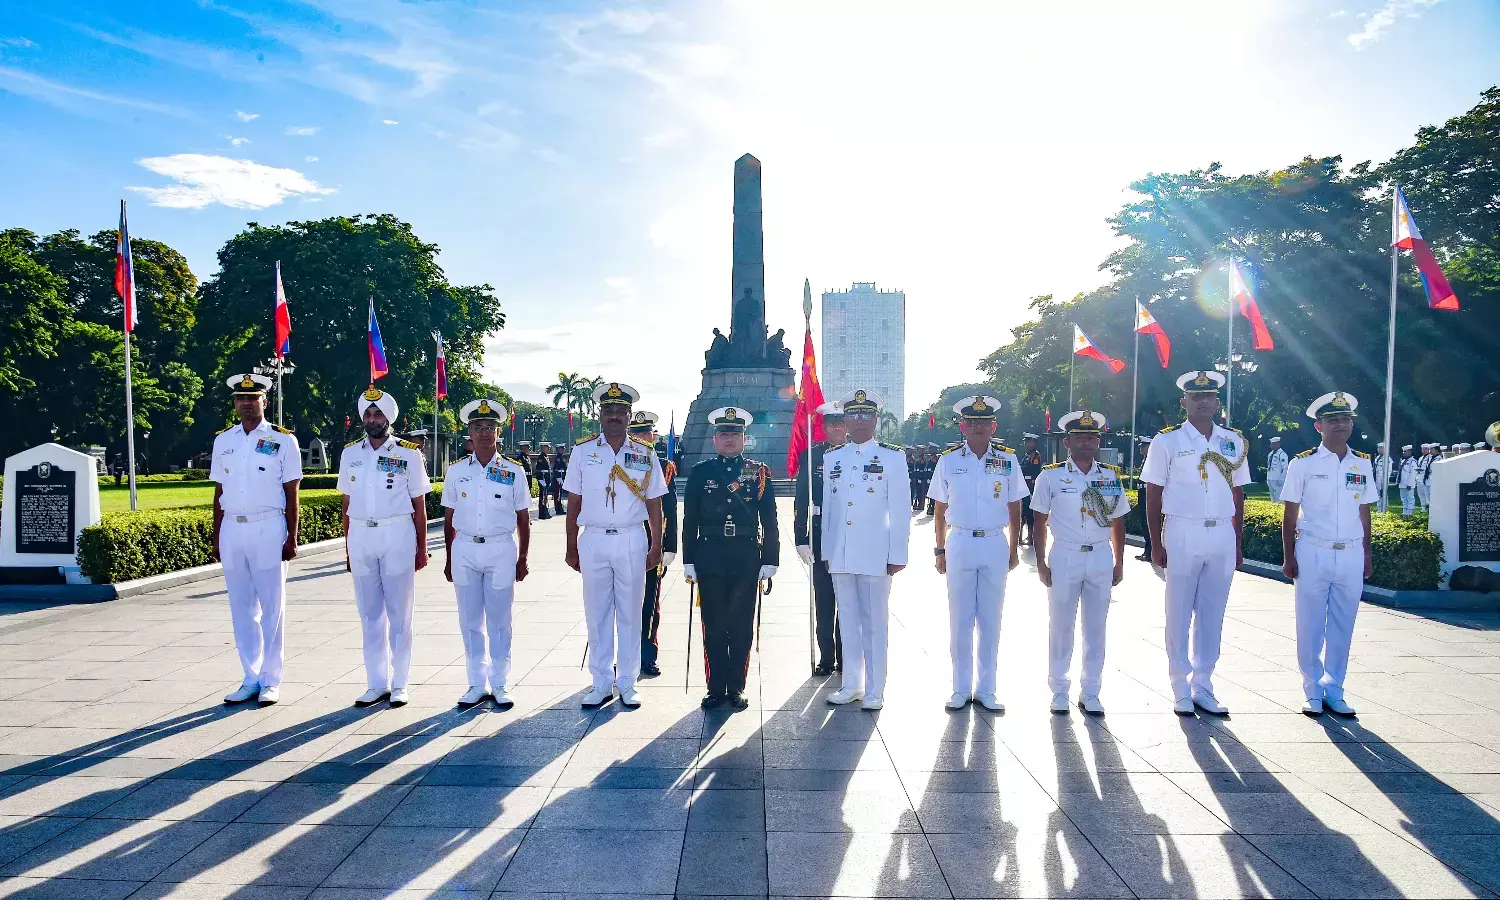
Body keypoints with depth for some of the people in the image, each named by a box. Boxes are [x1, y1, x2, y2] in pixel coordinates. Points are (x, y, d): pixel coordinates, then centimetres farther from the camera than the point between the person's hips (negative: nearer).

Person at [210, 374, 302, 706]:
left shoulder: (282, 440, 0)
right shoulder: (222, 441, 12)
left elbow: (291, 494, -1)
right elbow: (219, 492, 14)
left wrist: (292, 538, -5)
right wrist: (215, 536, 11)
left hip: (268, 529, -4)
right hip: (232, 529, 4)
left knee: (272, 607, 1)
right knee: (241, 608, 8)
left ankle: (270, 680, 10)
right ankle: (251, 678, 18)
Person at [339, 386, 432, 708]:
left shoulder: (409, 454, 0)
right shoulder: (350, 454, 10)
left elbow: (419, 505, 1)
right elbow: (347, 505, 13)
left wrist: (421, 548, -1)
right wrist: (348, 549, 11)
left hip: (398, 536, -3)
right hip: (360, 536, 3)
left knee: (399, 612, 0)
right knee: (369, 613, 6)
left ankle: (399, 684, 9)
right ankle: (376, 684, 14)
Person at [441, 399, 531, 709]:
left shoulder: (513, 471, 3)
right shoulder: (456, 471, 7)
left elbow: (523, 520, 6)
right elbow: (449, 519, 11)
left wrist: (522, 559, 3)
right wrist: (449, 559, 9)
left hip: (501, 550, -2)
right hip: (465, 550, 2)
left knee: (499, 622, 3)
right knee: (470, 622, 6)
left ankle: (500, 685, 13)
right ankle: (477, 685, 17)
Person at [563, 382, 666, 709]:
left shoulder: (645, 454, 4)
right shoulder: (582, 450, 4)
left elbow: (654, 504, 6)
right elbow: (573, 502, 6)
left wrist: (656, 547, 1)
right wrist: (571, 547, 5)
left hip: (631, 540, 0)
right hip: (593, 540, 0)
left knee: (630, 614, 5)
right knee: (597, 614, 5)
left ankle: (627, 685, 15)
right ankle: (601, 684, 16)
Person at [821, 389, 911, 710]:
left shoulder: (892, 456, 0)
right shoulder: (832, 458, 11)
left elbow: (900, 509, -3)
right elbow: (827, 507, 13)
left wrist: (898, 555, -6)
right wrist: (826, 551, 12)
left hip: (875, 555, -4)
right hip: (840, 555, 4)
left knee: (875, 623, 3)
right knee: (847, 622, 12)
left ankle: (874, 690, 13)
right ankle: (851, 685, 23)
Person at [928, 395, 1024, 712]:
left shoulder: (1008, 459, 3)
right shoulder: (948, 461, 2)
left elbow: (1014, 508, 8)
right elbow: (940, 510, 7)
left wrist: (1014, 549, 7)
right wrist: (940, 550, 6)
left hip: (995, 546, 1)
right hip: (960, 544, 0)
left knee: (990, 620, 6)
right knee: (960, 620, 4)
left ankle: (986, 690, 17)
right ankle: (961, 689, 15)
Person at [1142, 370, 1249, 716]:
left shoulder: (1234, 442, 9)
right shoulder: (1168, 441, -2)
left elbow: (1238, 494, 13)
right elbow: (1153, 495, -2)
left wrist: (1237, 543, 10)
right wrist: (1156, 544, -5)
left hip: (1222, 535, 3)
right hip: (1183, 534, -3)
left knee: (1212, 615, 8)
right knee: (1179, 615, 3)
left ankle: (1203, 687, 19)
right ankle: (1181, 690, 13)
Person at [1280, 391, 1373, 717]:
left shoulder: (1363, 464, 8)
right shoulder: (1303, 463, -2)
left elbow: (1364, 512, 14)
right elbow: (1290, 514, 0)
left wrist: (1367, 553, 11)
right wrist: (1288, 557, -3)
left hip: (1351, 555, 3)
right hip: (1313, 553, -3)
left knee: (1342, 627, 7)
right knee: (1310, 626, 2)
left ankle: (1334, 691, 18)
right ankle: (1313, 691, 13)